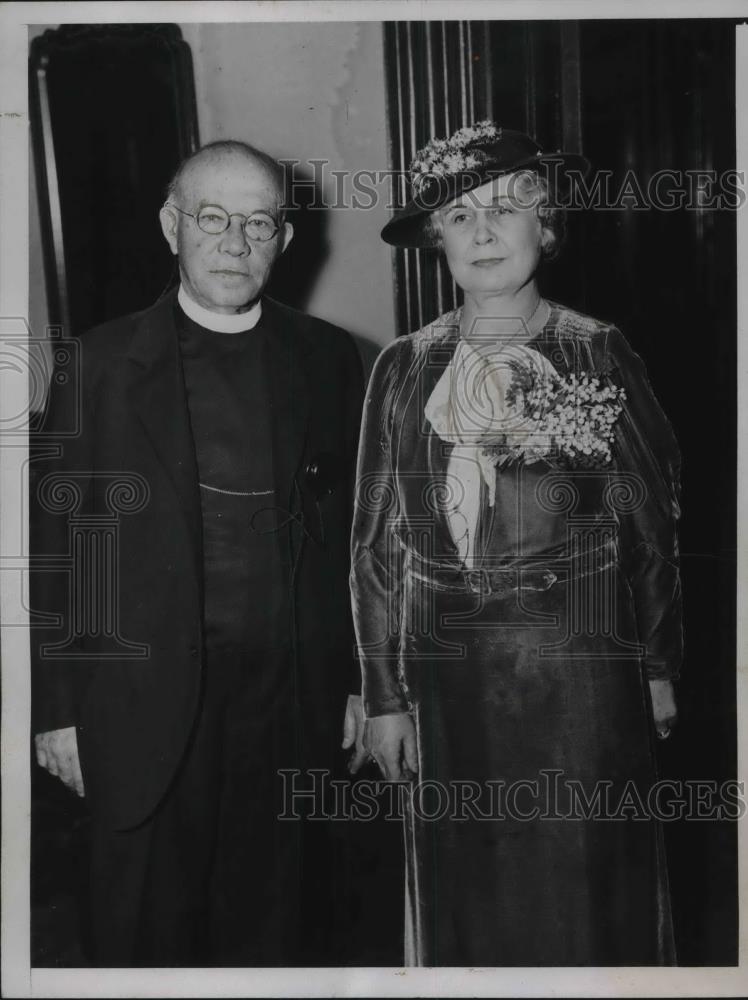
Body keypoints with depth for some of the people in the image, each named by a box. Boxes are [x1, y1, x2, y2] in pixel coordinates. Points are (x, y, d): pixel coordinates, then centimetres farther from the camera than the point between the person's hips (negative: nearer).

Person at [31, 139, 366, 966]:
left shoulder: (327, 360, 3)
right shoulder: (102, 363, -3)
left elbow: (353, 529, 6)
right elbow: (54, 541, -2)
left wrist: (360, 680, 6)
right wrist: (55, 706, -4)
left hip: (294, 704, 2)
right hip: (149, 707, -1)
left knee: (283, 929, 15)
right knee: (148, 935, 12)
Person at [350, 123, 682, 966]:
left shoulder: (599, 354, -2)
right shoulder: (405, 368, 0)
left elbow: (651, 520, 3)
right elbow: (377, 542, 2)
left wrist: (659, 667, 4)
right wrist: (383, 697, 1)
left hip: (585, 676, -1)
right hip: (449, 681, 1)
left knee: (587, 897, 11)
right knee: (466, 901, 14)